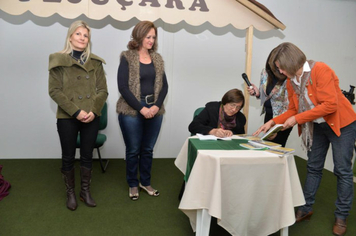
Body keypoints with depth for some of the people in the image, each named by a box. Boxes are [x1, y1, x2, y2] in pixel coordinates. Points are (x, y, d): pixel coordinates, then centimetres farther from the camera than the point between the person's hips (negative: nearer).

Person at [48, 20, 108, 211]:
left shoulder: (95, 62, 7)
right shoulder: (58, 60, -1)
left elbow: (103, 90, 4)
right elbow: (54, 90, -8)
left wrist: (93, 111, -12)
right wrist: (76, 111, -16)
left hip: (91, 118, 3)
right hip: (67, 118, -2)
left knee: (87, 156, 12)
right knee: (68, 157, 9)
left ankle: (85, 191, 28)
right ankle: (70, 193, 28)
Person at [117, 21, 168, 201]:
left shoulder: (157, 59, 10)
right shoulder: (127, 58, -4)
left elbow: (164, 86, 8)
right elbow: (123, 87, -11)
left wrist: (156, 106, -8)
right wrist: (141, 108, -15)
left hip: (154, 110, 4)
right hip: (131, 111, -4)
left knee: (148, 150, 13)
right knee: (133, 150, 7)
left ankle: (145, 182, 31)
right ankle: (132, 184, 26)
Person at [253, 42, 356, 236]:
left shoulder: (320, 70, -22)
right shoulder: (291, 82, -2)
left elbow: (330, 104, -27)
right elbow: (293, 110, 4)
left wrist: (298, 119, -27)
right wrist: (273, 122, -9)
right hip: (317, 126, 6)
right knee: (313, 167, 10)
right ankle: (306, 208, 21)